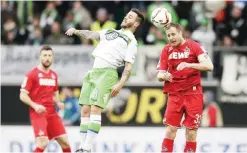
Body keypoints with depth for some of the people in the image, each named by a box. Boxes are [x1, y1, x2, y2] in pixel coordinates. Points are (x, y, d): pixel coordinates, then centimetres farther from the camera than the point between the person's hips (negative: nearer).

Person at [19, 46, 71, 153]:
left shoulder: (54, 75, 14)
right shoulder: (32, 74, -4)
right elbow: (23, 95, -6)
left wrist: (58, 103, 5)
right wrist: (34, 105, -21)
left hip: (52, 113, 6)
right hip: (38, 113, -6)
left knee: (65, 141, 0)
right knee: (42, 143, -21)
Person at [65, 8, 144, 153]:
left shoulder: (132, 41, 5)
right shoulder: (111, 32, 25)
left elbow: (128, 66, -4)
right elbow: (91, 34, 18)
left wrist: (120, 84, -16)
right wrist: (76, 31, 1)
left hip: (107, 74, -7)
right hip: (93, 72, 7)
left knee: (95, 109, -19)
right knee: (85, 110, 1)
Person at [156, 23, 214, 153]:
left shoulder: (194, 46, -3)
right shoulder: (166, 50, 8)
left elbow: (209, 66, -15)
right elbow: (159, 75, 9)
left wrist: (188, 65, -28)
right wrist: (163, 76, -16)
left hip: (193, 93, -2)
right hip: (174, 94, 2)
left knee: (191, 131, -2)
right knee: (170, 129, -5)